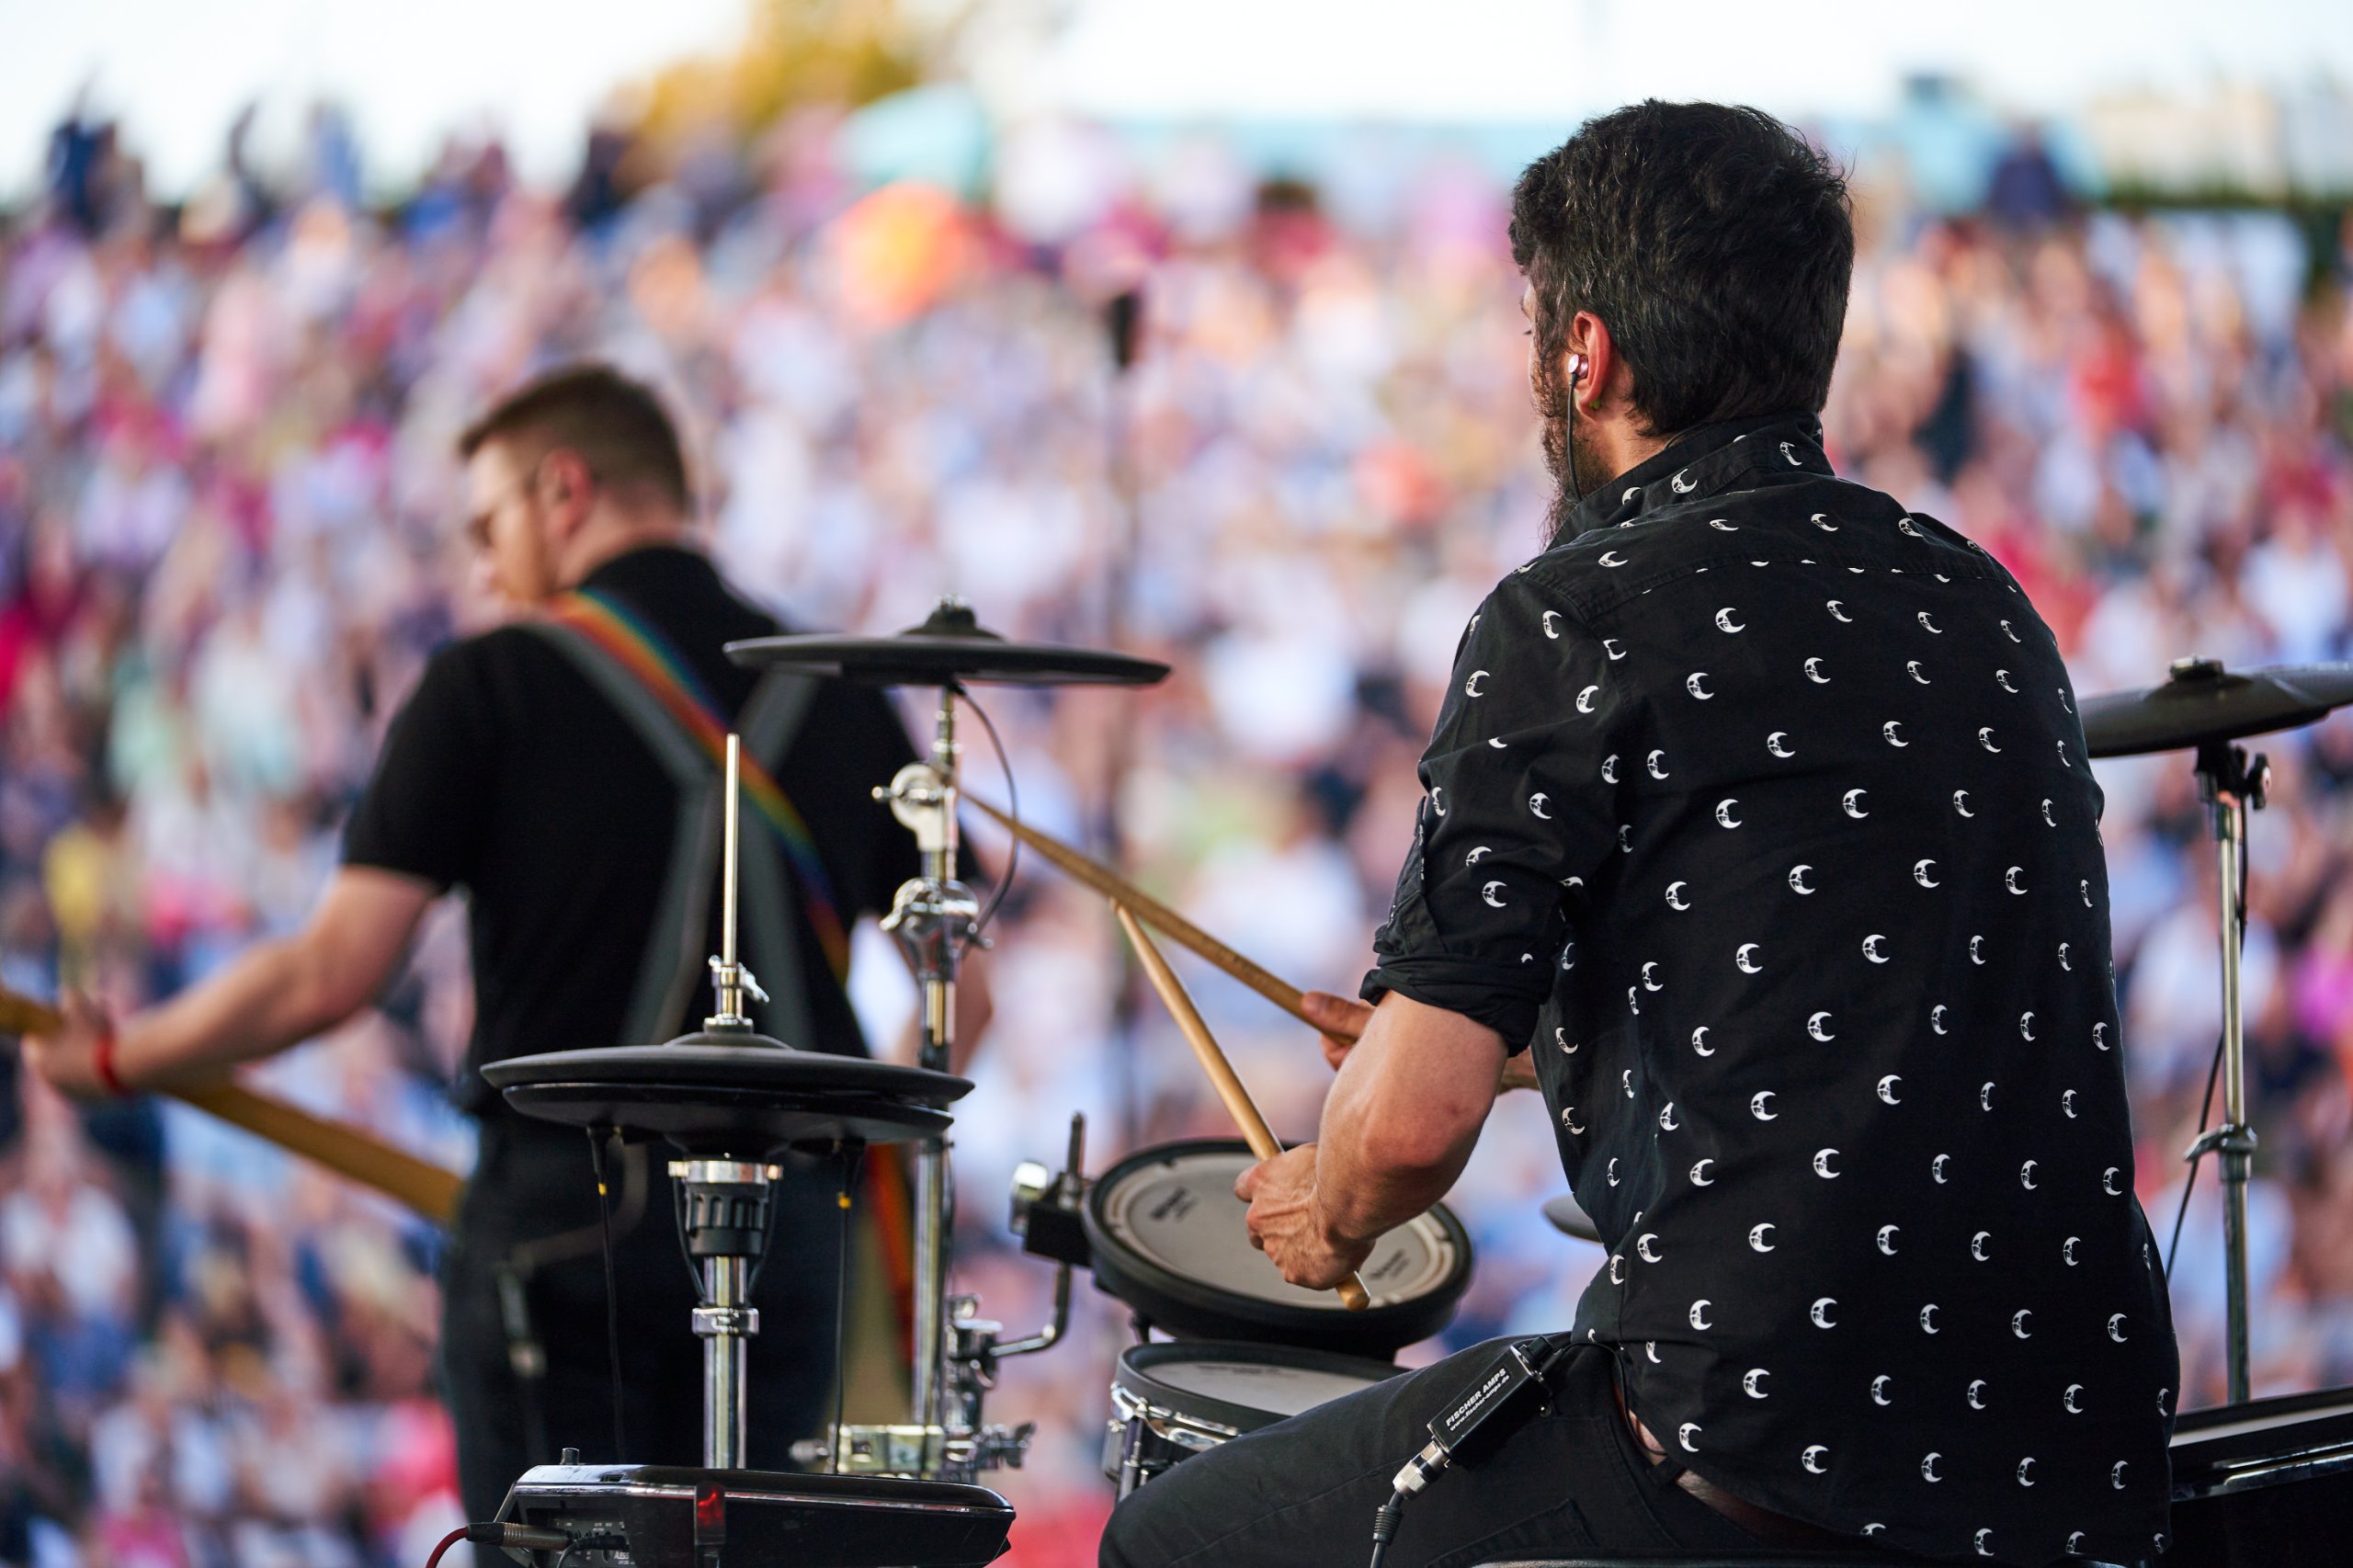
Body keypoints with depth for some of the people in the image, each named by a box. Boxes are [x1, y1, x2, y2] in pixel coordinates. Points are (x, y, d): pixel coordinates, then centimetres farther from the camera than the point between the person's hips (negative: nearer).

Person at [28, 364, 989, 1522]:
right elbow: (960, 992, 10)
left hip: (561, 1201, -4)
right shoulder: (838, 699, 11)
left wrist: (110, 1061, 6)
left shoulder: (495, 685, -2)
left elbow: (335, 972, -7)